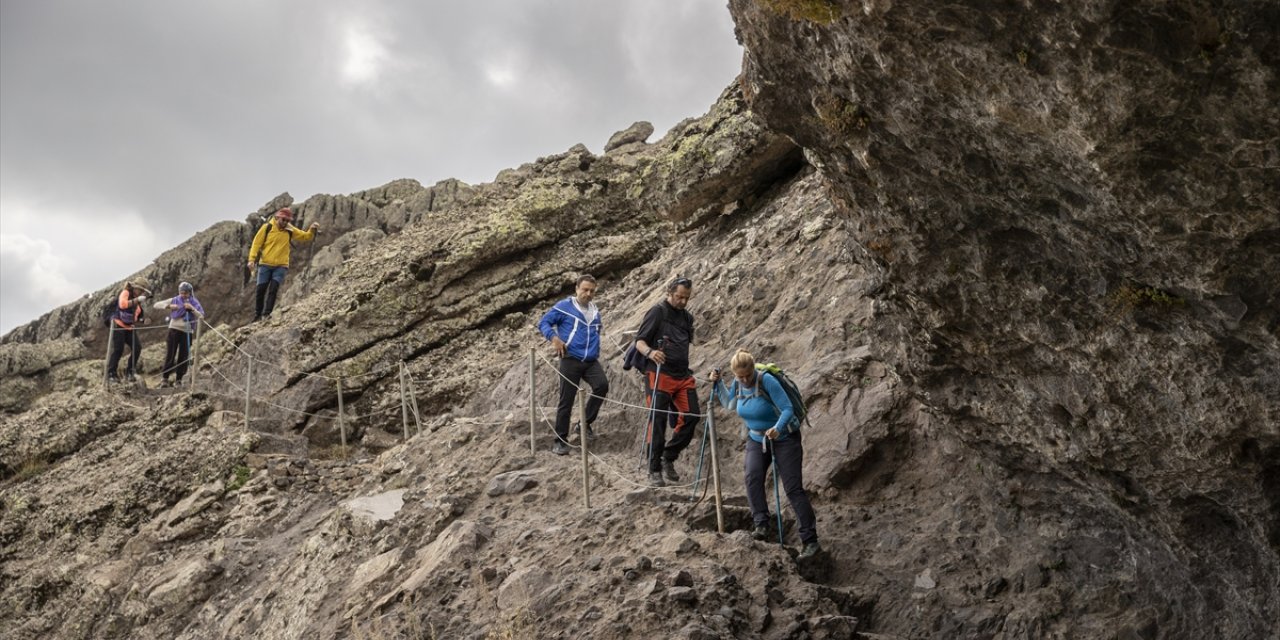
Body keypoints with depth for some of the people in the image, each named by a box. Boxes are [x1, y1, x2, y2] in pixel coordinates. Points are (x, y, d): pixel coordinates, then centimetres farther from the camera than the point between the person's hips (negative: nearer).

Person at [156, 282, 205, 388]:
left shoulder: (194, 303, 4)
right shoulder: (174, 300, 2)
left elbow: (201, 317, -6)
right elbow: (157, 305, -2)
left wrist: (192, 309, -19)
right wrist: (169, 306, -18)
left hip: (187, 332, 1)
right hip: (174, 330, -1)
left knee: (183, 357, 3)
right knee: (170, 355, -5)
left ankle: (179, 380, 13)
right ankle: (164, 378, 4)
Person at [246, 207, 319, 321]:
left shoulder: (290, 231, 4)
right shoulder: (267, 227, -3)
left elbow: (306, 237, 8)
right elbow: (257, 243, -2)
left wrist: (312, 230, -13)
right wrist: (252, 259, -10)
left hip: (281, 266, 1)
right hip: (265, 264, -1)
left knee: (273, 289, -10)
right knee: (261, 290, 3)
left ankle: (266, 315, -10)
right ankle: (257, 315, 14)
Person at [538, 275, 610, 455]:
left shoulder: (595, 310, 16)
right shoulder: (564, 306, -3)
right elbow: (544, 323, -3)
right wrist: (554, 338, -18)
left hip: (591, 361, 4)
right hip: (571, 360, -4)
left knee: (602, 385, -22)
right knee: (566, 400, -2)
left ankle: (587, 423, -2)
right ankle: (561, 440, 11)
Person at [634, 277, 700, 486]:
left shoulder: (687, 317, 17)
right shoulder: (658, 312, -4)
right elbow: (639, 341, -8)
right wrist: (650, 352, -28)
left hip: (683, 376, 7)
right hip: (659, 374, -6)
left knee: (691, 416, -1)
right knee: (658, 422, -5)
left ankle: (668, 458, 17)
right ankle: (654, 470, 3)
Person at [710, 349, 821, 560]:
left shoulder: (766, 381, -25)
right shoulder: (738, 383, -6)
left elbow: (787, 409, -27)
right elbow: (728, 402, 15)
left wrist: (777, 428, -45)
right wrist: (717, 383, 0)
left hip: (784, 438, -5)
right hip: (756, 438, 5)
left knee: (793, 488, -8)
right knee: (752, 475, -23)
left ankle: (810, 541, -4)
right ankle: (761, 525, -16)